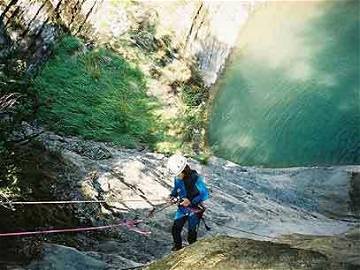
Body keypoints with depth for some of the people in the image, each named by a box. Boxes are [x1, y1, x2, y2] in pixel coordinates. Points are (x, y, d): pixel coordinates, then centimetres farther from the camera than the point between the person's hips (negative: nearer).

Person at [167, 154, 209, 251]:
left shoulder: (196, 178, -25)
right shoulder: (177, 178, -8)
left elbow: (205, 194, -21)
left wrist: (191, 201, -29)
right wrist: (172, 195, -9)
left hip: (194, 209, -4)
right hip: (182, 208, 4)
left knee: (191, 233, 4)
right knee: (175, 229, 1)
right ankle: (177, 245, 27)